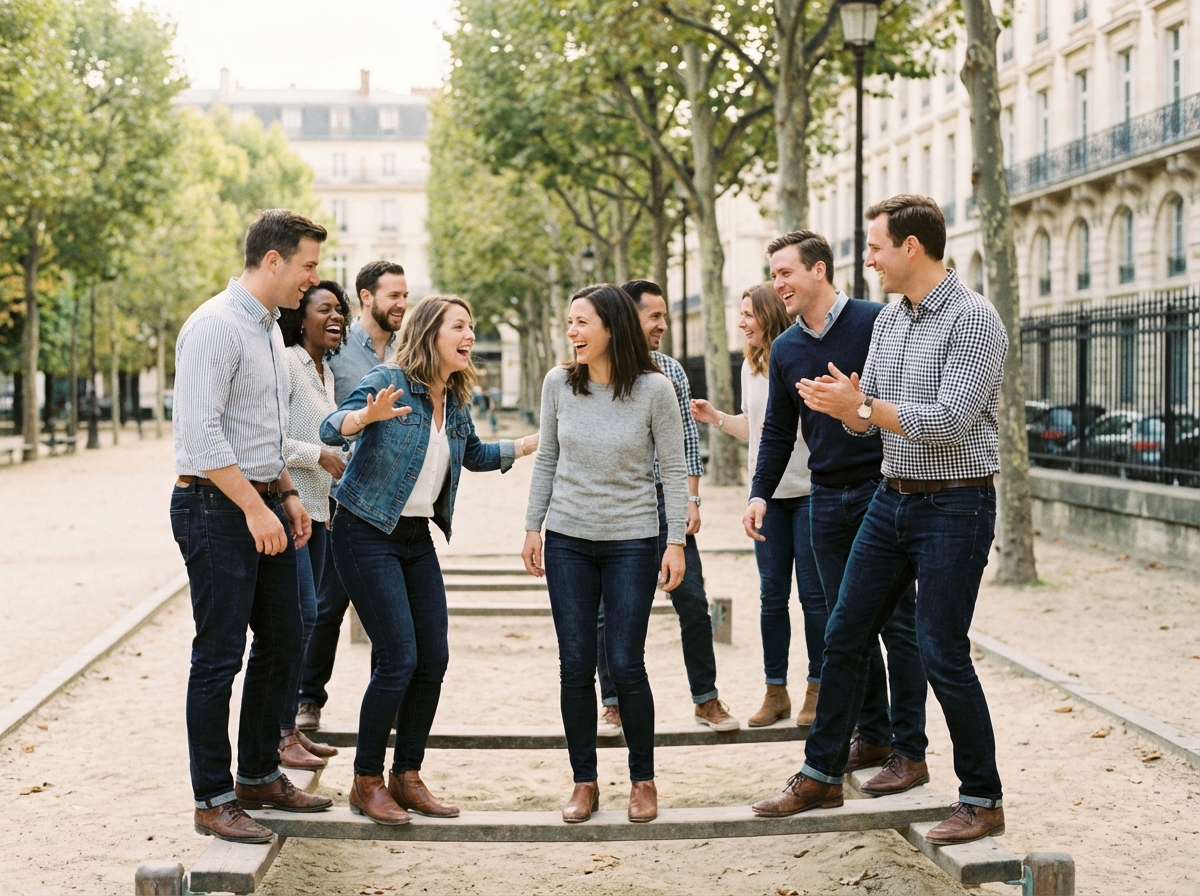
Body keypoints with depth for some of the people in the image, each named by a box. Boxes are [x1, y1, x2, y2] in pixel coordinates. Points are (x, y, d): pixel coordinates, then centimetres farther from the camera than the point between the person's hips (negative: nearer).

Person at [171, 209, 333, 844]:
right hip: (217, 507, -10)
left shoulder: (269, 329, 15)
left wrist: (287, 496, 16)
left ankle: (259, 775, 28)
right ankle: (213, 800, 6)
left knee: (280, 642, 15)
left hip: (263, 505, 10)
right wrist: (254, 508, -22)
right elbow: (201, 432, -23)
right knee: (219, 656, -3)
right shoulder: (216, 326, -16)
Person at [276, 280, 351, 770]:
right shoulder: (287, 363, -11)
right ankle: (279, 734, -4)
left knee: (304, 618, 10)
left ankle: (290, 728, 16)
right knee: (300, 616, -11)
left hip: (315, 507, 9)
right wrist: (321, 455, -15)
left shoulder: (325, 371, 17)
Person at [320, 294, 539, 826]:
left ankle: (407, 776, 17)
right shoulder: (388, 381, -13)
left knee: (434, 659, 3)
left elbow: (475, 456, 26)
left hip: (417, 539, 7)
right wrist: (368, 415, -45)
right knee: (399, 658, -12)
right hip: (367, 535, -7)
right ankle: (367, 783, 2)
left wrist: (537, 442, 22)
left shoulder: (456, 402, 8)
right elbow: (331, 429, -25)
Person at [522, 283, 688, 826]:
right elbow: (546, 460, 9)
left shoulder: (654, 389, -10)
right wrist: (532, 527, 7)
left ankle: (643, 780, 15)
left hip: (632, 542, -3)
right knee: (575, 666, 4)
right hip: (568, 541, 3)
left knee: (625, 665, -3)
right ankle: (584, 782, 16)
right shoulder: (558, 383, -1)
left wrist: (676, 542, -7)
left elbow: (673, 471, -5)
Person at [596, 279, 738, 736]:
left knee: (693, 601, 0)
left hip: (666, 500, 2)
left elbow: (687, 439, 10)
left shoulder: (672, 370, 7)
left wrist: (691, 498, 2)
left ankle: (706, 699, 12)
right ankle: (612, 703, 16)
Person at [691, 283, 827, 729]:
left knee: (814, 594, 1)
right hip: (769, 493, 6)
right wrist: (716, 418, 10)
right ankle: (775, 691, 17)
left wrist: (794, 426, -24)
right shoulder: (751, 366, 11)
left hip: (809, 490, -6)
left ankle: (817, 690, 11)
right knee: (772, 596, 9)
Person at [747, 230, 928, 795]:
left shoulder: (877, 323, -7)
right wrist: (760, 493, 5)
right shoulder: (785, 350, 11)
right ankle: (872, 735, 19)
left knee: (897, 623, -2)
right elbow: (778, 431, 16)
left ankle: (910, 751, 4)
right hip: (826, 499, 6)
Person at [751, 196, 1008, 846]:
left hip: (954, 505, -8)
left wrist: (862, 406, -20)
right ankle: (821, 775, 23)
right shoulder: (887, 321, 11)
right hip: (891, 499, 8)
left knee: (943, 656, -5)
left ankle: (982, 801, 9)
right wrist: (844, 405, -11)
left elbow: (950, 421, -23)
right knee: (843, 637, 10)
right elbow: (867, 418, 12)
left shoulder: (972, 320, -15)